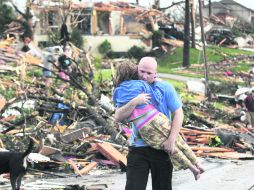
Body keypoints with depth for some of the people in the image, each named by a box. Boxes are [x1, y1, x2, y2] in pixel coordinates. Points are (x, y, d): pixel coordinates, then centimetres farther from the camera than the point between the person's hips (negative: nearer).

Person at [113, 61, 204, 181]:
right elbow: (157, 100, 3)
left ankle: (193, 168, 20)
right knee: (177, 141, 20)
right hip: (156, 119, -2)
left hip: (143, 130, 2)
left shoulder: (118, 93, 7)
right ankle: (197, 165, 27)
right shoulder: (141, 84, 0)